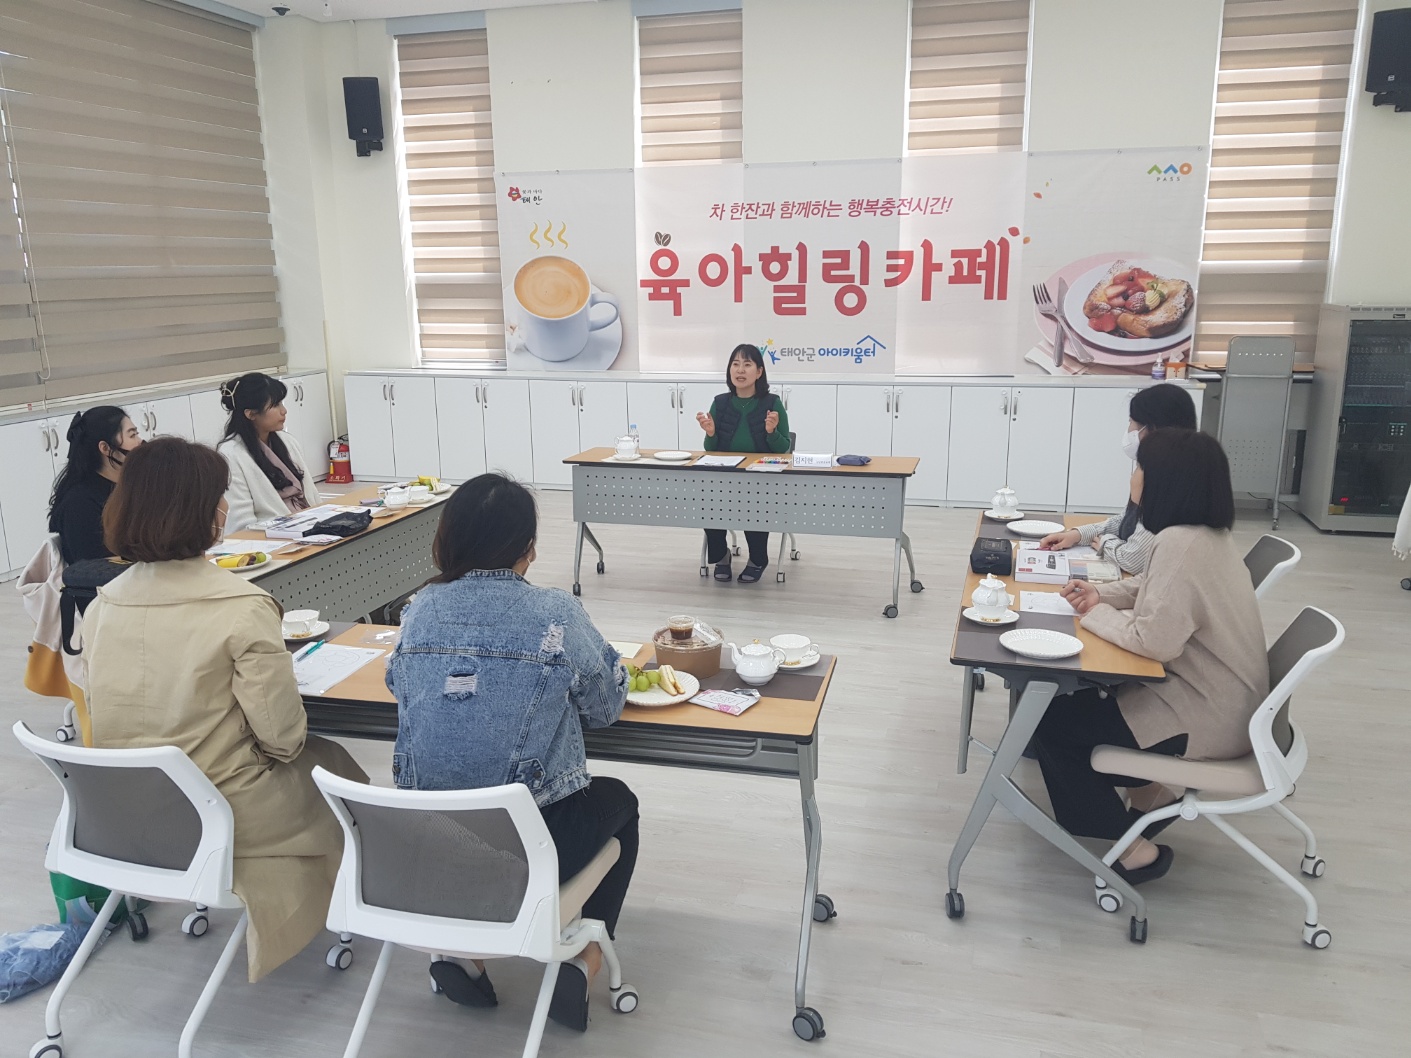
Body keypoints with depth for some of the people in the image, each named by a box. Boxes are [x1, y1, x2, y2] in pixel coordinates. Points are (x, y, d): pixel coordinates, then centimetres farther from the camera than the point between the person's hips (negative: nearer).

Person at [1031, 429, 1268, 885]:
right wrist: (1100, 594, 0)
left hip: (1204, 720, -10)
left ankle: (1135, 850, 6)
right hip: (1218, 698, 10)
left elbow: (1155, 640, -30)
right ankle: (1149, 792, 24)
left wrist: (1095, 615, -14)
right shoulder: (1203, 532, 4)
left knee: (1054, 721, -5)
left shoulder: (1182, 543, -28)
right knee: (1081, 695, 19)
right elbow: (1151, 588, 18)